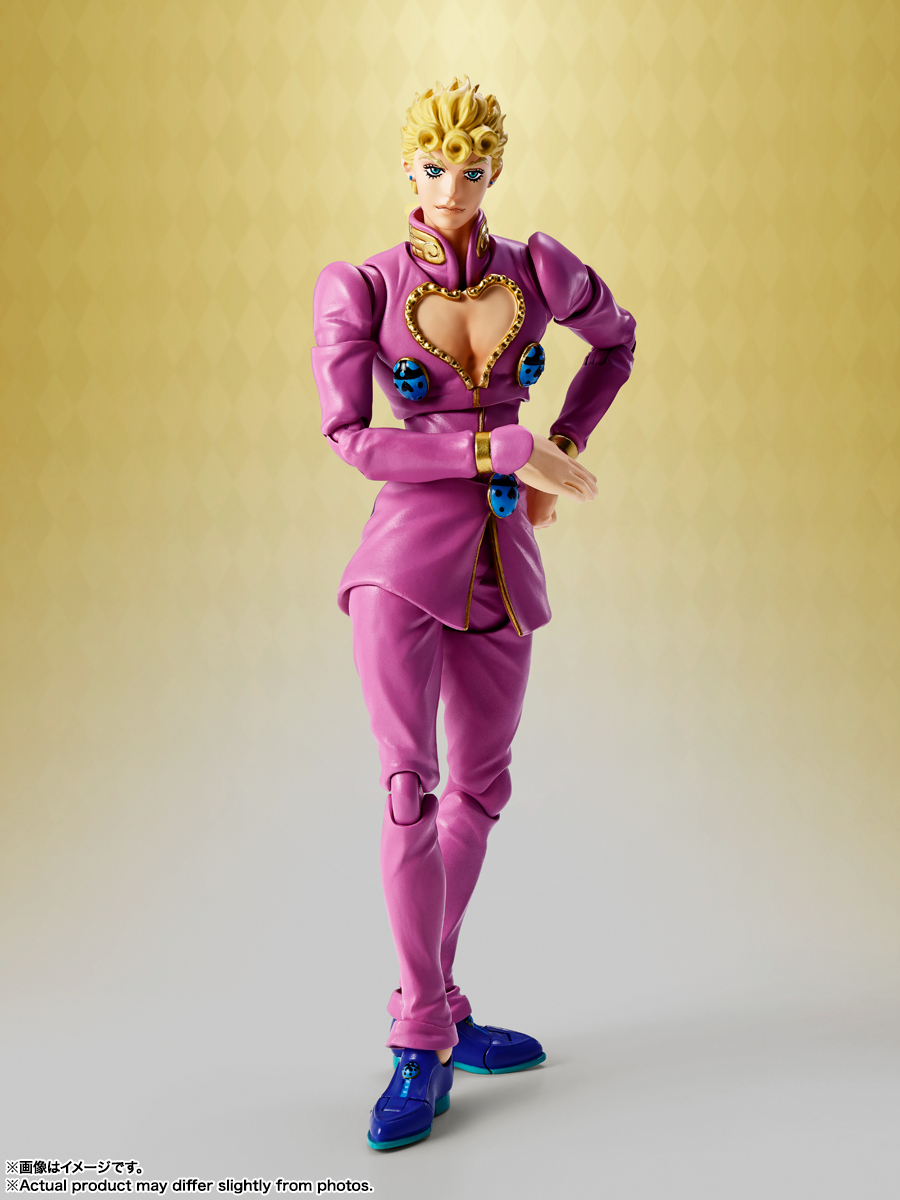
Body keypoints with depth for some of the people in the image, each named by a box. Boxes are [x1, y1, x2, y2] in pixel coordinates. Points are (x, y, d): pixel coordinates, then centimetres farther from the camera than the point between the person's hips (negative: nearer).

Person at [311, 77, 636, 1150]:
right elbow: (352, 440, -10)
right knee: (412, 790, -10)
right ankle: (424, 1048, 3)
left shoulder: (540, 273, 4)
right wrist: (506, 448, -16)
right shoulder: (360, 289, -4)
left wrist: (561, 454, 8)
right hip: (404, 559, -4)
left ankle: (433, 1010, 27)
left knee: (480, 789, 11)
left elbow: (616, 338, 22)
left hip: (503, 561, 4)